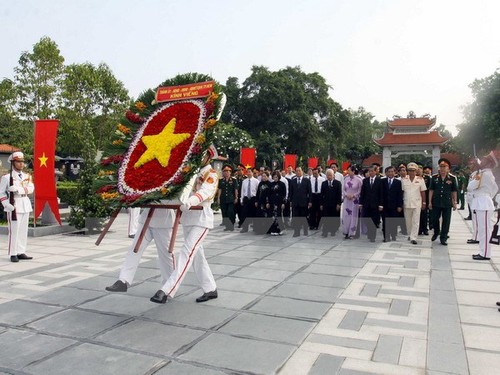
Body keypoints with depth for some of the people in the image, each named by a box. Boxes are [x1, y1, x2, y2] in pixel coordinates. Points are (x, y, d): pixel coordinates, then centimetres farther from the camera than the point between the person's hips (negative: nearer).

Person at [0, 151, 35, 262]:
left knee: (23, 230, 8)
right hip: (14, 206, -5)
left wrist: (19, 188, -18)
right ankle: (13, 254, 2)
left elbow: (31, 189, -3)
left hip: (25, 205, 5)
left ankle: (21, 252, 16)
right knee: (14, 230, -5)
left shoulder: (27, 176, 12)